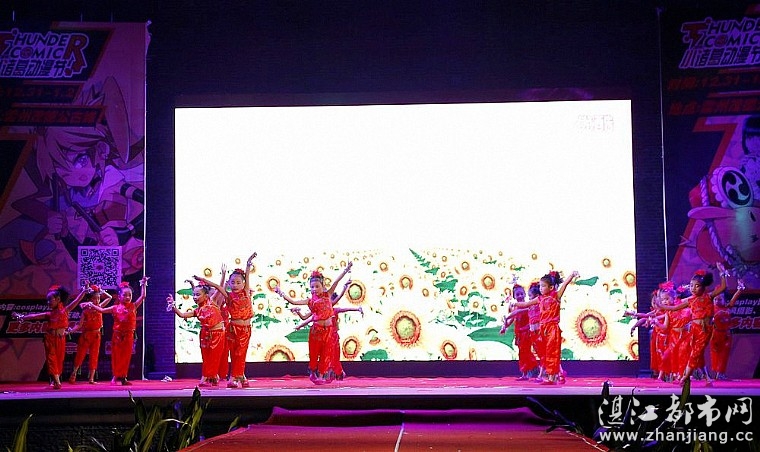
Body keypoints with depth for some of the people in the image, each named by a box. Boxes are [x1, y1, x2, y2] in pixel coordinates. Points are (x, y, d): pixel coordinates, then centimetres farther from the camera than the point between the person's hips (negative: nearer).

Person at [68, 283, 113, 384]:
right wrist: (71, 330, -22)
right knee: (80, 355, 3)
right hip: (86, 335, -3)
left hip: (96, 335, 3)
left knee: (94, 356, 4)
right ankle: (73, 375, 14)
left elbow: (109, 297, 9)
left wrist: (101, 292, 2)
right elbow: (79, 325, -8)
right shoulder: (86, 310, -9)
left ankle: (91, 378, 9)